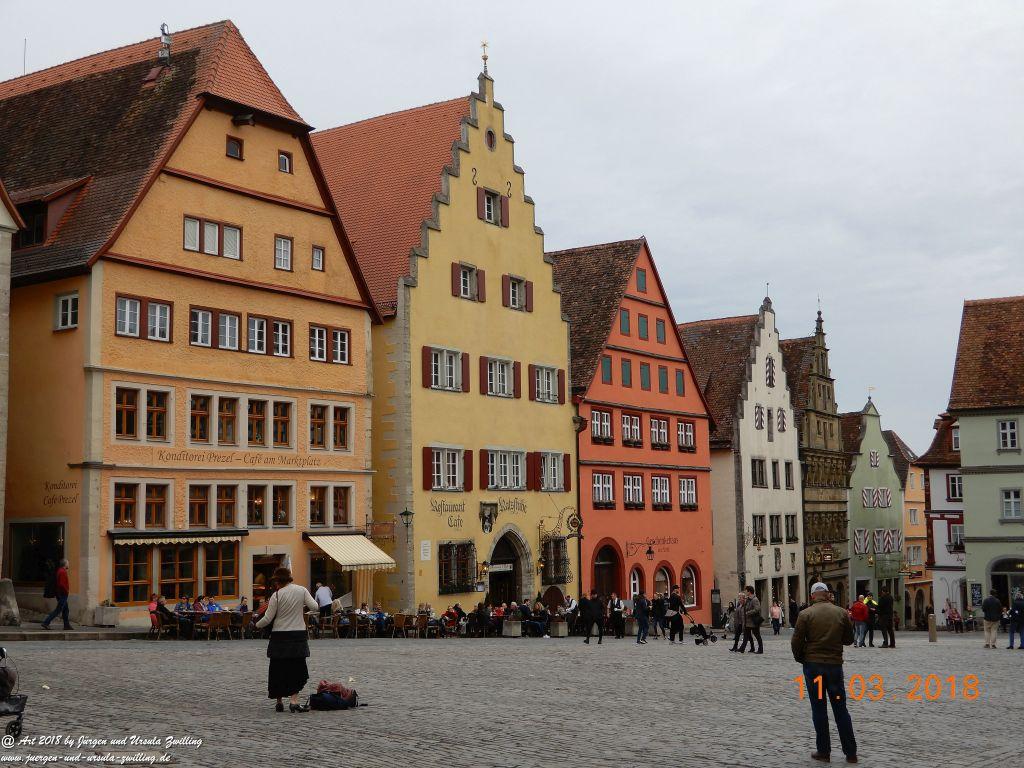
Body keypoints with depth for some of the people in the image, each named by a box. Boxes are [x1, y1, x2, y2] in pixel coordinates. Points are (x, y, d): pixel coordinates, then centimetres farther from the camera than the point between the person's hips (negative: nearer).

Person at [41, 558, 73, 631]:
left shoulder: (59, 571, 12)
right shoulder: (63, 572, -18)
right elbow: (61, 584, -25)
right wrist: (67, 591, -15)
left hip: (59, 594, 10)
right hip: (63, 594, -10)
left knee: (65, 610, 14)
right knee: (58, 610, -7)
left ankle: (67, 625, 17)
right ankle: (46, 623, -9)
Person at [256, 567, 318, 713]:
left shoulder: (277, 595, -7)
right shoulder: (302, 590, -1)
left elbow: (268, 618, -5)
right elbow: (314, 607, -4)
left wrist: (257, 625, 13)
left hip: (279, 636, -1)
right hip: (298, 635, 1)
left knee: (278, 669, 11)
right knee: (296, 667, 5)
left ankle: (279, 701, 17)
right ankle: (294, 701, -8)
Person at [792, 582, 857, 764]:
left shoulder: (805, 614, -8)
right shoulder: (841, 613, 0)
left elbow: (796, 642, -7)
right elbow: (849, 639, 11)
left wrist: (800, 659, 10)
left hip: (813, 665, -2)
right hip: (835, 664, 2)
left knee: (819, 709, 6)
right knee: (840, 709, 10)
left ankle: (823, 751, 10)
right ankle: (851, 752, 12)